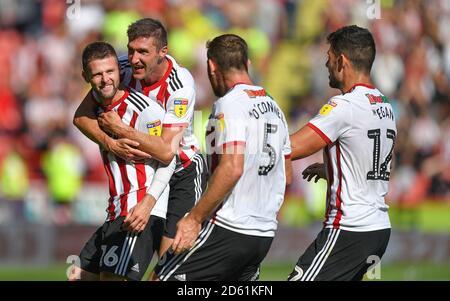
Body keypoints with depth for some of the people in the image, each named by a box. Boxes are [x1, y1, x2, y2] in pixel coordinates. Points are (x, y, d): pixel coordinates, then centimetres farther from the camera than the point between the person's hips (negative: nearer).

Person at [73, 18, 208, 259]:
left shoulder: (180, 84, -26)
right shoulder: (124, 68, -13)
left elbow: (167, 151, -33)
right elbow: (81, 116, -9)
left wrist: (120, 129, -30)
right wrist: (109, 143, -26)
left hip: (184, 173, -5)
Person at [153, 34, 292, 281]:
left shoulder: (229, 104, -11)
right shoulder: (274, 108, 15)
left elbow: (232, 168, -22)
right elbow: (286, 175, 22)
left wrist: (195, 218, -19)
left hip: (228, 229, -8)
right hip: (265, 235, 8)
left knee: (162, 278, -3)